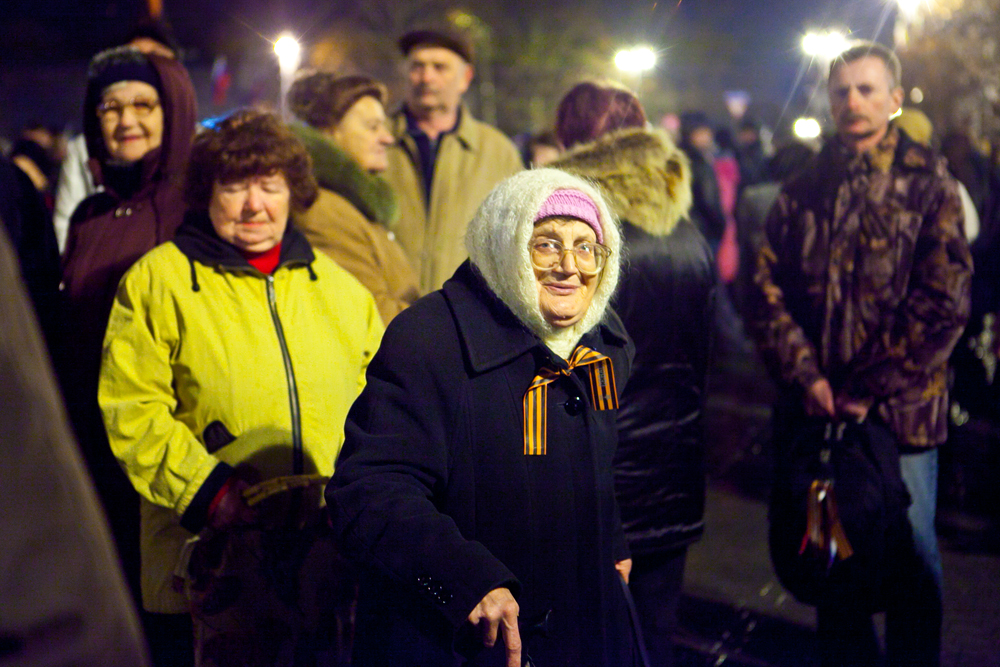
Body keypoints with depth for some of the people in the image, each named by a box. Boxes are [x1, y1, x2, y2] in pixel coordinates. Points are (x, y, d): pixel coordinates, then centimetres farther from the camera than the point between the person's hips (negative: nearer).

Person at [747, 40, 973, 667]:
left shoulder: (928, 182, -3)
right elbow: (770, 289, 5)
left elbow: (943, 301, -11)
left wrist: (871, 389, -13)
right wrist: (806, 376, -8)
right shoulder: (804, 189, 9)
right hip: (820, 404, 4)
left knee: (909, 555, 6)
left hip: (902, 406, -3)